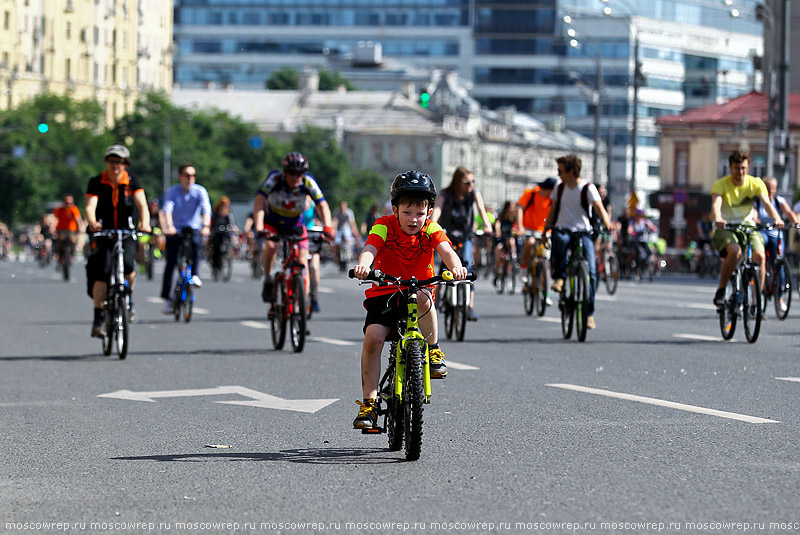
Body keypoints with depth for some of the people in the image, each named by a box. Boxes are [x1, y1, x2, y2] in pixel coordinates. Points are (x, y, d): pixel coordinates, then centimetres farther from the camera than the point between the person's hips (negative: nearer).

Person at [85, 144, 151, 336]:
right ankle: (98, 320, -12)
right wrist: (92, 223, -40)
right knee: (102, 272, -16)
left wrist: (145, 223, -36)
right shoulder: (96, 183, -5)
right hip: (103, 233, 0)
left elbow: (142, 204, -15)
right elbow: (90, 207, -18)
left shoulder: (132, 182, -2)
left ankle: (129, 299, 4)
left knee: (127, 265, -25)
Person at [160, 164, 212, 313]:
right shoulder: (172, 191, -9)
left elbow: (206, 209, -22)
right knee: (171, 262, -11)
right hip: (175, 231, 0)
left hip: (193, 228, 1)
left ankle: (194, 275, -18)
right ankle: (167, 299, -6)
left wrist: (206, 226, -41)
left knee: (195, 243, -34)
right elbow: (167, 209, -24)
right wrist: (169, 227, -43)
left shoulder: (200, 191, -7)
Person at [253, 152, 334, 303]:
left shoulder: (308, 182, -24)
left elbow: (323, 205, -25)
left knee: (303, 261, -10)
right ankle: (267, 281, -8)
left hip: (295, 224, 2)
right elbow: (259, 201, -38)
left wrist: (327, 227, -43)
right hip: (272, 221, -2)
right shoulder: (275, 178, -28)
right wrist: (258, 228, -51)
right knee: (271, 246, -30)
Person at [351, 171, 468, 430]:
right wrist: (363, 264, -50)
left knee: (422, 297, -36)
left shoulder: (430, 229, -5)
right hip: (384, 293, 0)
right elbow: (370, 248, -26)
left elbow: (445, 250, -23)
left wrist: (456, 266, -47)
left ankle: (434, 350, -15)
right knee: (373, 337, -23)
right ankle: (369, 403, -16)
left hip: (417, 290, 0)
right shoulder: (384, 226, -8)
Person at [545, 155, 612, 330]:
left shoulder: (588, 188, -2)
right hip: (563, 230, 2)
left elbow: (598, 206, -15)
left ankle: (589, 313, -4)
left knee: (590, 271, -14)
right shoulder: (559, 187, 10)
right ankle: (558, 277, -17)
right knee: (560, 240, -38)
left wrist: (606, 221, -34)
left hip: (583, 232, -2)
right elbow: (553, 210, 16)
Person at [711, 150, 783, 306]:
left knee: (759, 255, -24)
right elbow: (716, 204, -28)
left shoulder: (756, 183, -4)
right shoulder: (721, 184, -11)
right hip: (725, 227, -3)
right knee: (735, 251, -34)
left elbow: (766, 202, -19)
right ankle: (721, 291, -16)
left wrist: (777, 219, -39)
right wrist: (717, 219, -51)